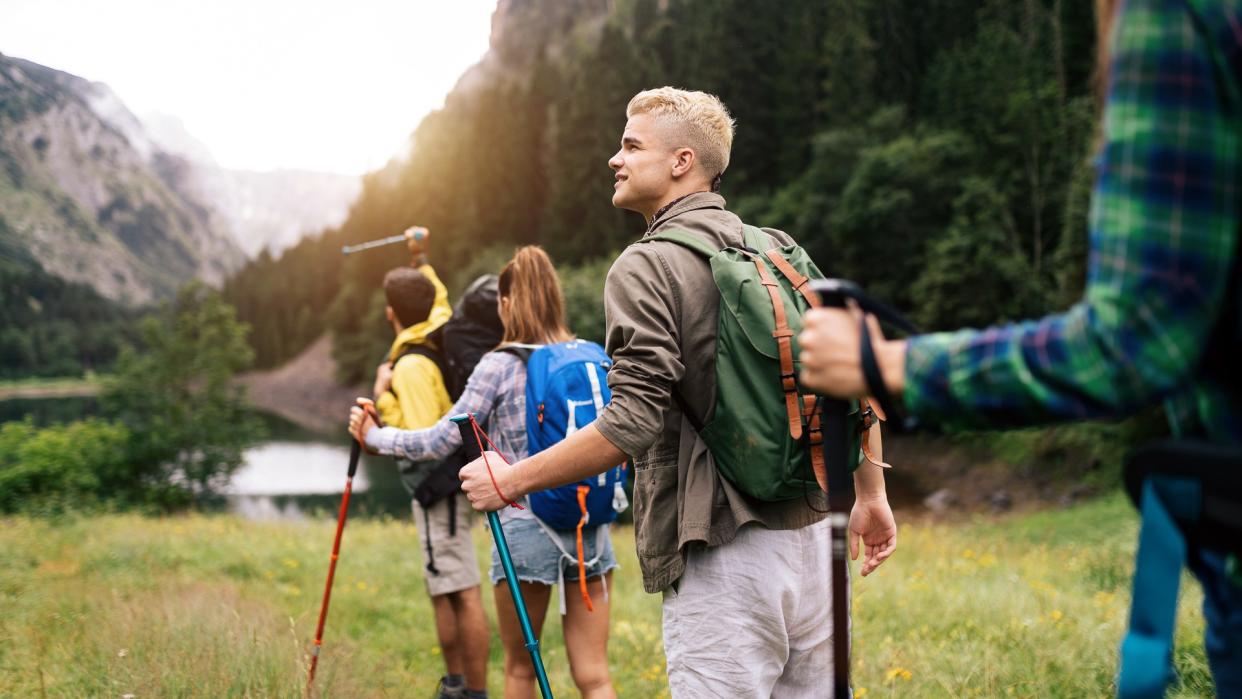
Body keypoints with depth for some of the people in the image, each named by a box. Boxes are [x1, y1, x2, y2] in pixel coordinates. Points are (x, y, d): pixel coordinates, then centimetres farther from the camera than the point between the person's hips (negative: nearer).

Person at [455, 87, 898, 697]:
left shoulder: (646, 267, -10)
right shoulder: (779, 252, 12)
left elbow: (633, 424, -18)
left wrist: (508, 481, -8)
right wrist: (871, 494, 23)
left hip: (727, 557, -8)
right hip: (808, 535, 8)